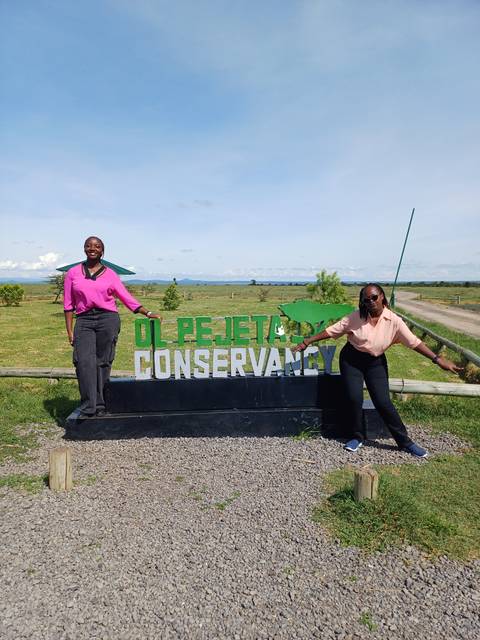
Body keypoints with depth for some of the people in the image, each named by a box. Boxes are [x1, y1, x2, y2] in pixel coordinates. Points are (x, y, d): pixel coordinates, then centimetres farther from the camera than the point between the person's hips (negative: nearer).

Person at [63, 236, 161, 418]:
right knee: (84, 361, -12)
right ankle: (88, 407, -6)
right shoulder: (73, 273, 11)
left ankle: (100, 406, 9)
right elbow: (68, 304, 9)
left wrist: (148, 313, -3)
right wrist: (69, 331, 3)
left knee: (103, 362, -1)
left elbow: (127, 298, 5)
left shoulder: (110, 274, 8)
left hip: (108, 319, -1)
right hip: (84, 321, 1)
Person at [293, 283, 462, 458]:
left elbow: (414, 342, -9)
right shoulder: (355, 317, -12)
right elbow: (331, 331, -9)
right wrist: (307, 342, -10)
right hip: (351, 359, 0)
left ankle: (405, 442, 12)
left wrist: (437, 359, -15)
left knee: (383, 402, -6)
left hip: (376, 362, 0)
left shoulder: (394, 320, -10)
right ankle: (358, 437, 16)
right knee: (354, 398, -9)